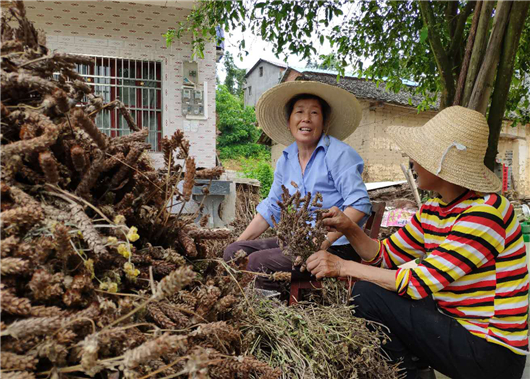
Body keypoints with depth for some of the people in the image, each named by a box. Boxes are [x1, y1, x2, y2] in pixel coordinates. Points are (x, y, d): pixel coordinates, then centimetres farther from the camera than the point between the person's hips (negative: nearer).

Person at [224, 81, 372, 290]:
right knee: (233, 252, -3)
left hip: (335, 247, -7)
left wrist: (326, 240, -28)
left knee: (257, 262, -23)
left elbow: (359, 205, -17)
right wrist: (238, 243, 8)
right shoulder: (286, 160, 10)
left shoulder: (338, 154, -10)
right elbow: (270, 208, 15)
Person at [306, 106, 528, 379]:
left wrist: (344, 267, -22)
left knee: (367, 293, -17)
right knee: (371, 283, 6)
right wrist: (349, 229, -11)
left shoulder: (486, 213, -23)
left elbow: (419, 282, -27)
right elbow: (385, 256, 7)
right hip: (456, 325, 8)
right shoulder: (431, 211, 2)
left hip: (490, 352, -8)